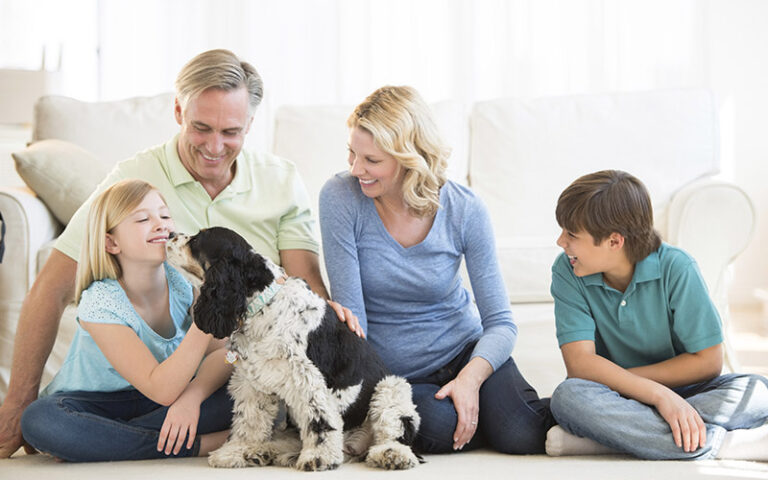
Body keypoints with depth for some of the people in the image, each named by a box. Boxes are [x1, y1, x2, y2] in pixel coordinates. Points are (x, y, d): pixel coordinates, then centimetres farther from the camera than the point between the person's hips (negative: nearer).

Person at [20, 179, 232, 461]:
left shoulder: (185, 282, -9)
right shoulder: (99, 303, -23)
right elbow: (162, 390, -30)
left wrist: (194, 394, -33)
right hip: (94, 404, -3)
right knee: (39, 420, -35)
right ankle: (200, 444, -29)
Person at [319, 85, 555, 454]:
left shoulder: (464, 210, -12)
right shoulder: (341, 198, -16)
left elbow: (500, 322, -9)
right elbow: (351, 315, -14)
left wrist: (471, 376, -27)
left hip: (464, 352, 0)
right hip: (388, 372, 0)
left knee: (521, 436, -24)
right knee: (439, 426, -31)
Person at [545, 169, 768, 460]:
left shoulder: (675, 268, -13)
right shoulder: (567, 271, -10)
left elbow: (708, 360, -12)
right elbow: (579, 362, -19)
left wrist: (614, 380, -15)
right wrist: (658, 394, -32)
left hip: (680, 393, 1)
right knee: (568, 396, -34)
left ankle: (605, 437, -30)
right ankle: (721, 444, -32)